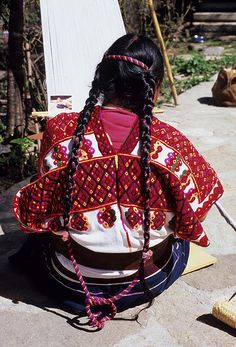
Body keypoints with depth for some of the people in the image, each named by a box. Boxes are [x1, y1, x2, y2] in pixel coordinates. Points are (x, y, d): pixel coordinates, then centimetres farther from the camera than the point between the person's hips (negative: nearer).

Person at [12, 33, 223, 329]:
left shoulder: (59, 131, -21)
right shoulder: (171, 142, -23)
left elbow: (36, 215, -6)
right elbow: (190, 220, -8)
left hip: (69, 282, 4)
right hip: (150, 280, -2)